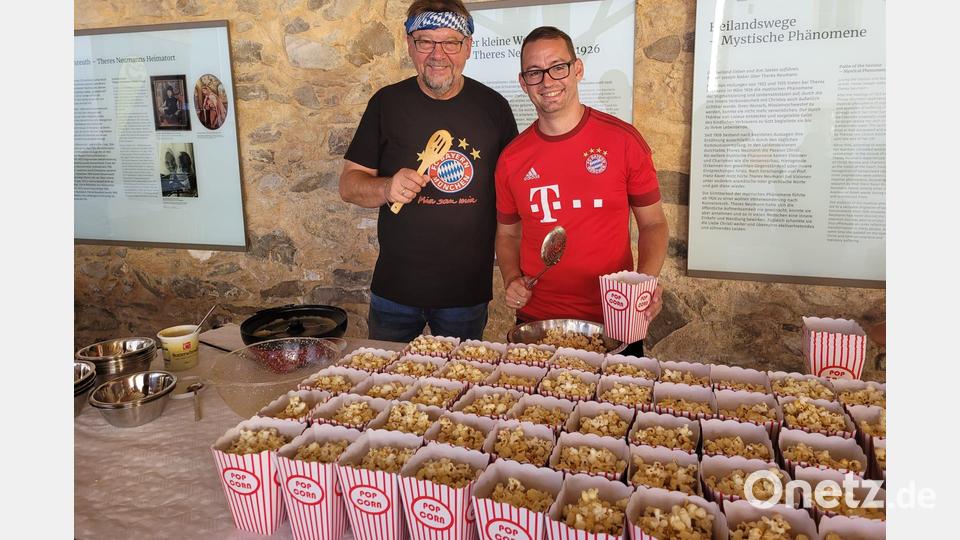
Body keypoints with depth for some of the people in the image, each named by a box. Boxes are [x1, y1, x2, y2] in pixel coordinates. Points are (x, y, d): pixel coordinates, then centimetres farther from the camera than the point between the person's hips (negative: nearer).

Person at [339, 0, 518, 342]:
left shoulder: (493, 107, 0)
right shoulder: (387, 103, -1)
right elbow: (348, 185, 1)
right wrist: (386, 188, -21)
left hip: (468, 290, 1)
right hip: (395, 286, 0)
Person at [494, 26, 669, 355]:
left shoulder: (623, 140, -6)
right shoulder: (511, 159, 1)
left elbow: (653, 223, 2)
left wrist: (647, 279, -15)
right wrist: (512, 280, -5)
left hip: (613, 321, -2)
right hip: (535, 322, 2)